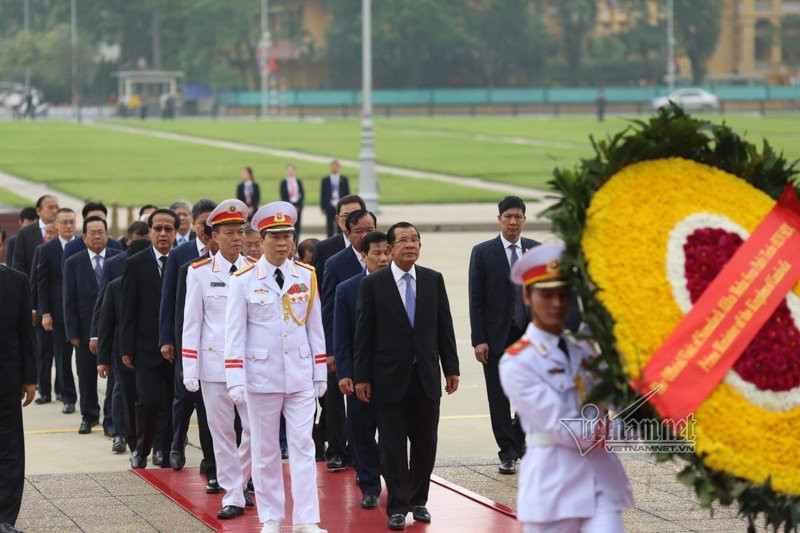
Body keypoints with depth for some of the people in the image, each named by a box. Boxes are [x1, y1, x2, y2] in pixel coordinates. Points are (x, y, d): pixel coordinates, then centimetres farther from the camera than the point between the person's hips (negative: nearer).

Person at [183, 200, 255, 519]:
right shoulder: (199, 272, 0)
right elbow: (191, 323, 1)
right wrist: (189, 370, -3)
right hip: (214, 364, -1)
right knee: (222, 432, 3)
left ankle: (239, 481, 22)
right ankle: (233, 495, 11)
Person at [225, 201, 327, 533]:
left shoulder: (306, 277, 3)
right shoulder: (244, 280, -4)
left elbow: (315, 328, 8)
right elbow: (234, 333, -4)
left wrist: (320, 374, 7)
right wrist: (236, 381, -9)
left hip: (300, 377, 2)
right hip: (262, 377, -2)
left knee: (302, 446, -1)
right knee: (265, 450, 6)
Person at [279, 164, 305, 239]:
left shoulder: (298, 181, 7)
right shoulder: (283, 182, 2)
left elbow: (302, 194, 6)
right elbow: (283, 196, -2)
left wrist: (298, 206, -5)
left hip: (297, 206, 2)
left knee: (297, 225, 1)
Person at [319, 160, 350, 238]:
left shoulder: (344, 179, 7)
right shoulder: (325, 180, 7)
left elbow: (347, 193, 7)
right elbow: (322, 195, 7)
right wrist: (323, 208, 1)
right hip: (329, 207, 0)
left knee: (341, 228, -2)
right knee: (330, 228, 2)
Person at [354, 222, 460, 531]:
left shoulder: (434, 280, 6)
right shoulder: (373, 284, -2)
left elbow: (444, 327, 8)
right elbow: (364, 333, -2)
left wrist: (451, 368, 5)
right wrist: (361, 377, -5)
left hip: (426, 377, 3)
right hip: (389, 377, -3)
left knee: (425, 442, 7)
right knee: (393, 444, 1)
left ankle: (418, 500, 21)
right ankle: (397, 506, 8)